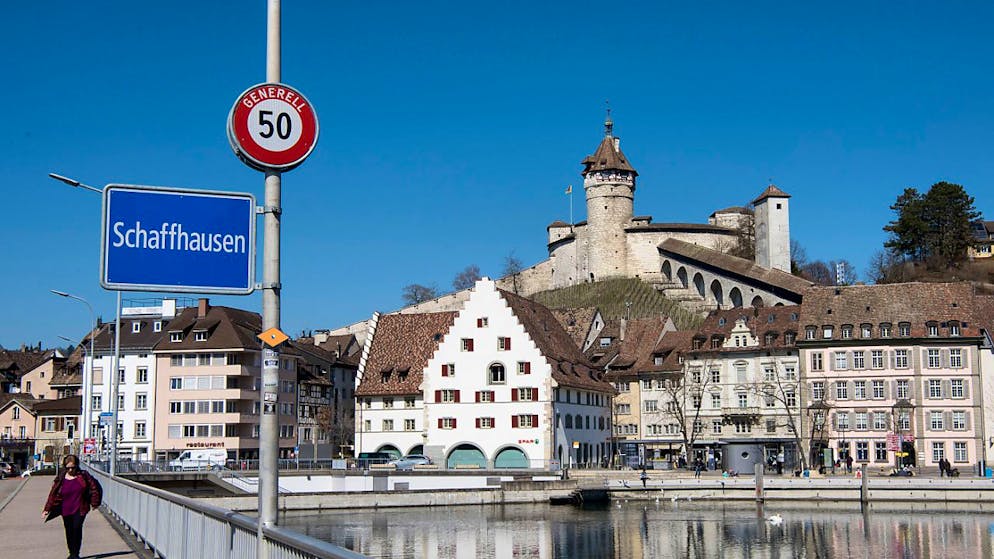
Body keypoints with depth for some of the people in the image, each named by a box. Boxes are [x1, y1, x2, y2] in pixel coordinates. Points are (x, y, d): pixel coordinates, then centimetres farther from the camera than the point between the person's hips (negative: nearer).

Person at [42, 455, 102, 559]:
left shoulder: (83, 476, -3)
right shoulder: (60, 479, 0)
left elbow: (94, 488, 5)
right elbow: (53, 494, 3)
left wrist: (94, 503, 7)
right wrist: (47, 509, 1)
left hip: (80, 509, -2)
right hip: (66, 510, 2)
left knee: (77, 528, -17)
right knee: (69, 532, 10)